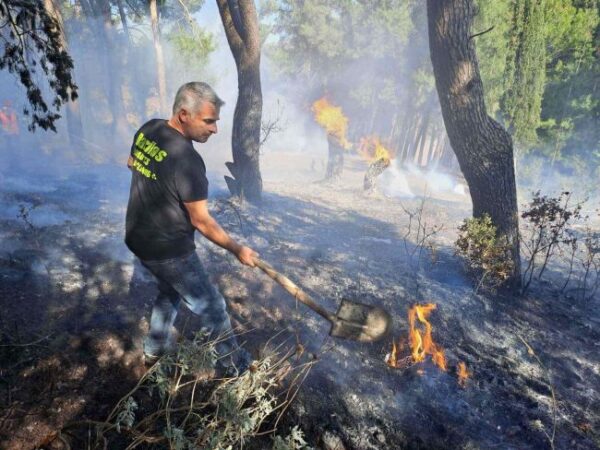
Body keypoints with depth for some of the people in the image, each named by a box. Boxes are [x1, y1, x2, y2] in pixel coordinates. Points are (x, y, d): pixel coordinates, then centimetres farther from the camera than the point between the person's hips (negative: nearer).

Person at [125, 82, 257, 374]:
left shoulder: (147, 130, -3)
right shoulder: (187, 160, -29)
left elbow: (131, 163, 18)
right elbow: (201, 221, -23)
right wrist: (238, 250, -13)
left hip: (138, 239, 9)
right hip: (168, 251, -9)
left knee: (169, 290, 31)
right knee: (211, 307, 7)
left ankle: (154, 348, 48)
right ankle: (237, 366, 25)